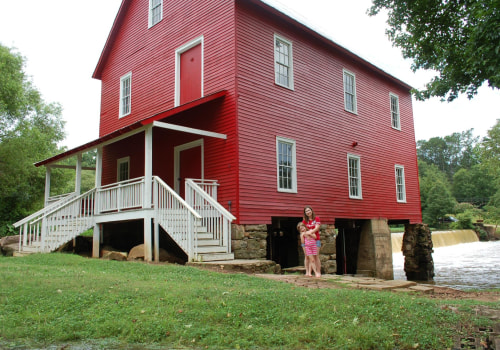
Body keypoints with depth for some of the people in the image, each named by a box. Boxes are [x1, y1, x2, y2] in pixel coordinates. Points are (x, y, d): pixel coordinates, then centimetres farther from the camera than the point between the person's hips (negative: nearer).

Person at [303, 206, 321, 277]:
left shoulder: (317, 219, 5)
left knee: (316, 256, -6)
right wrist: (309, 231, -14)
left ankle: (319, 272, -3)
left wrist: (311, 231, -21)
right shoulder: (304, 221, 11)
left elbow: (317, 228, -5)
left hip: (316, 240, -2)